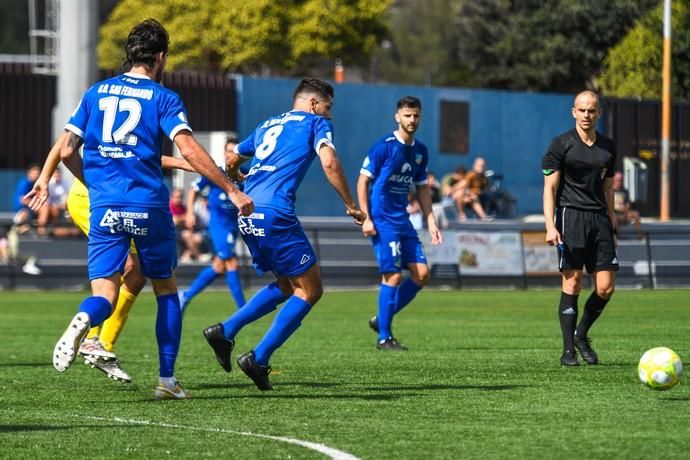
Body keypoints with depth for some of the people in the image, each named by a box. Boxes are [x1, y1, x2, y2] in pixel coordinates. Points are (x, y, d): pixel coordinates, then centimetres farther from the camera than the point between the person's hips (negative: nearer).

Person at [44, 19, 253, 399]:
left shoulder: (96, 93, 12)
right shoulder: (164, 98, 1)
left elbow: (67, 152, 9)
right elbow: (188, 149, -12)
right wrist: (232, 190, -11)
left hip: (104, 207, 2)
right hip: (149, 206, -2)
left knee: (104, 293, -1)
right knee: (166, 290, 15)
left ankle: (83, 320, -38)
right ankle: (167, 379, 13)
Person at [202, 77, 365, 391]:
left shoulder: (268, 125, 26)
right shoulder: (316, 123, 7)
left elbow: (232, 162, 36)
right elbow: (329, 163, -10)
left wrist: (238, 178, 59)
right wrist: (350, 206, -2)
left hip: (248, 214, 8)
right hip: (275, 213, -8)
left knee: (287, 286, 20)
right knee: (309, 290, 1)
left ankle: (225, 332, 9)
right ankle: (259, 359, -7)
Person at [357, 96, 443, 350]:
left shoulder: (420, 151, 11)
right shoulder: (384, 146, -9)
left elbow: (422, 188, 20)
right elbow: (363, 181, -8)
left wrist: (431, 222, 13)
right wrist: (365, 218, -15)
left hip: (403, 220, 7)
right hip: (382, 221, -7)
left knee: (421, 273, 1)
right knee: (393, 275, -12)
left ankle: (381, 319, 14)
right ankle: (384, 337, -4)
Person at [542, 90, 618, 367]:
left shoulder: (607, 147, 14)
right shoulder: (561, 144, -1)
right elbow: (550, 188, -4)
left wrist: (612, 226, 19)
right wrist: (550, 226, -14)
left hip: (599, 218, 5)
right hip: (571, 216, -5)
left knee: (606, 287, -2)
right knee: (572, 285, -7)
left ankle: (581, 335, 20)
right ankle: (568, 350, -1)